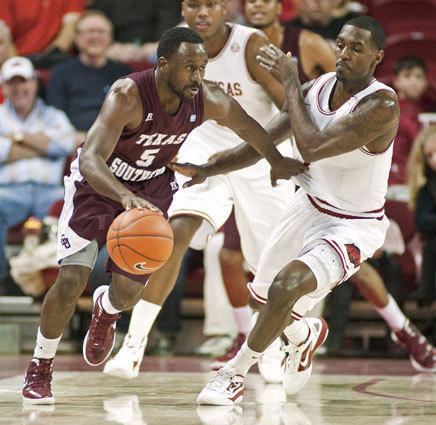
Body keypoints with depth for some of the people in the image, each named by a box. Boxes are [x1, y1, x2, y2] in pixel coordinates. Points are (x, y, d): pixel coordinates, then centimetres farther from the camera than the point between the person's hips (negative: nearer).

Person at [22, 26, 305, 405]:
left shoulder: (208, 101, -21)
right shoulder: (128, 96, -35)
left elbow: (246, 125, 2)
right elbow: (89, 159, -44)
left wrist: (277, 161, 14)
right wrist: (126, 197, -61)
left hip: (152, 188, 4)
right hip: (97, 184, -4)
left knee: (130, 292, 1)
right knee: (71, 281, -13)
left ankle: (105, 310, 42)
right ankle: (40, 370, 10)